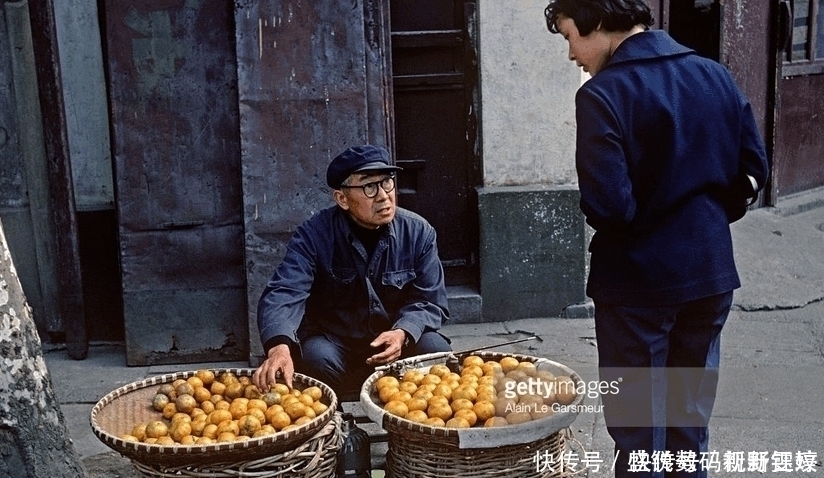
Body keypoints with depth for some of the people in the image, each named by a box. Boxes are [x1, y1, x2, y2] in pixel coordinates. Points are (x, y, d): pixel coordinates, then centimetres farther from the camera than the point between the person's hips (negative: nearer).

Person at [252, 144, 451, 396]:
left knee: (435, 350, -26)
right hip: (334, 342, -2)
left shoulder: (418, 232, -6)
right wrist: (280, 347, -49)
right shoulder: (314, 235, -15)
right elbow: (284, 293, -28)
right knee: (316, 357, -33)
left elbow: (429, 301, -4)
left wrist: (403, 333, -27)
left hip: (398, 341, 2)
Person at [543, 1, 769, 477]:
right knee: (690, 418, 20)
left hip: (639, 279, -6)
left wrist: (637, 228, -1)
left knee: (638, 424, 9)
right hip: (711, 271, 6)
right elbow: (754, 169, 4)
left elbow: (607, 203, -22)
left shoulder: (603, 93, -18)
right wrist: (709, 217, 14)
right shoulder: (717, 76, 2)